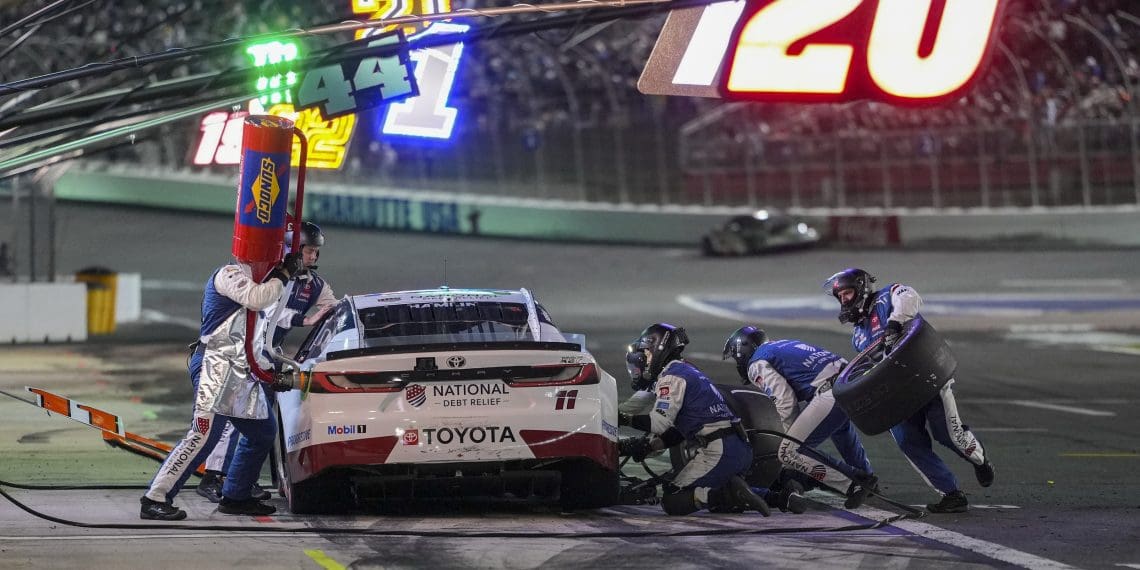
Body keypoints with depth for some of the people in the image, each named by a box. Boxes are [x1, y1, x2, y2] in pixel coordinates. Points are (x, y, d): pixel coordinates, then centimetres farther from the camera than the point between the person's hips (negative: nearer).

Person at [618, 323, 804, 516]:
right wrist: (648, 446, 17)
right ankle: (779, 497, 11)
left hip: (718, 453, -9)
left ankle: (733, 495, -22)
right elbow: (678, 431, 25)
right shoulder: (688, 371, 25)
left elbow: (660, 422, -15)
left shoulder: (671, 376, -5)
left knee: (672, 502, -6)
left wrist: (623, 419, -8)